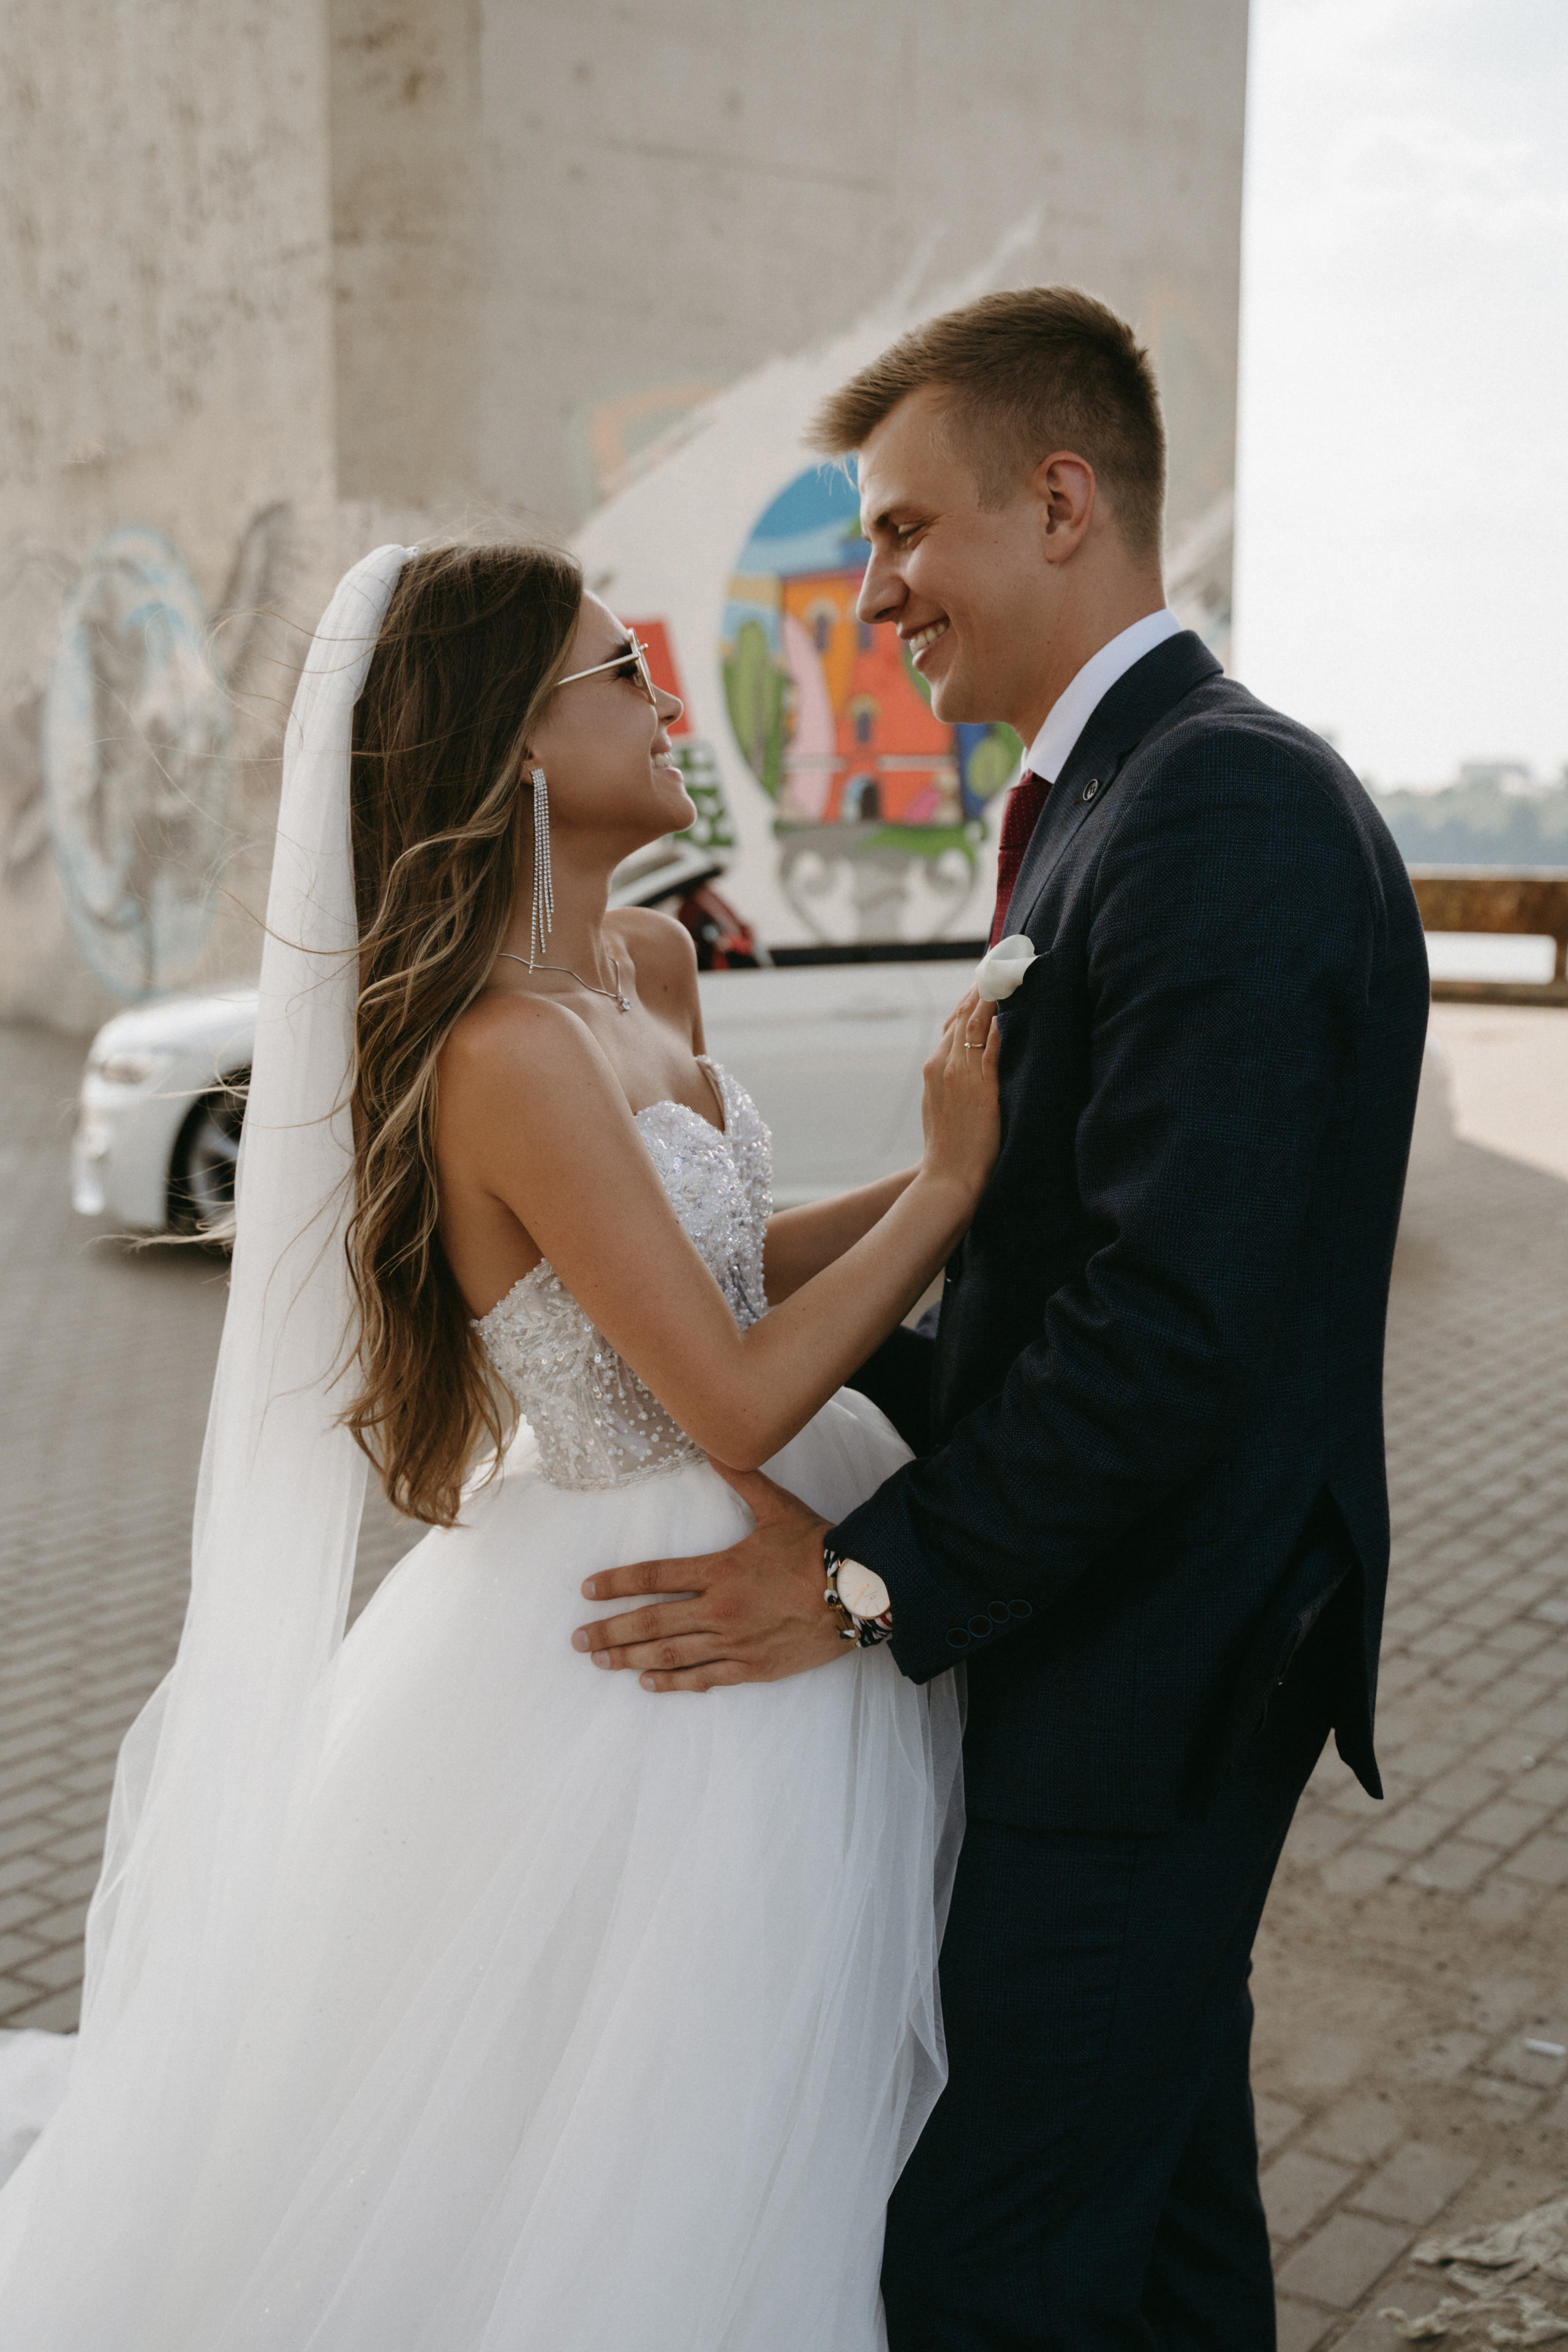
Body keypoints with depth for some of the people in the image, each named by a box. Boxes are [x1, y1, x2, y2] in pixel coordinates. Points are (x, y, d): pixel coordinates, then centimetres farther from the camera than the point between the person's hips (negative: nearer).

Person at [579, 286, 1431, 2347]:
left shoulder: (1228, 816, -20)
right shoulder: (1123, 795, 12)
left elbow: (1175, 1322, -27)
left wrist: (875, 1576, -18)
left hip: (1152, 1670, -10)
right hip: (1131, 1643, 10)